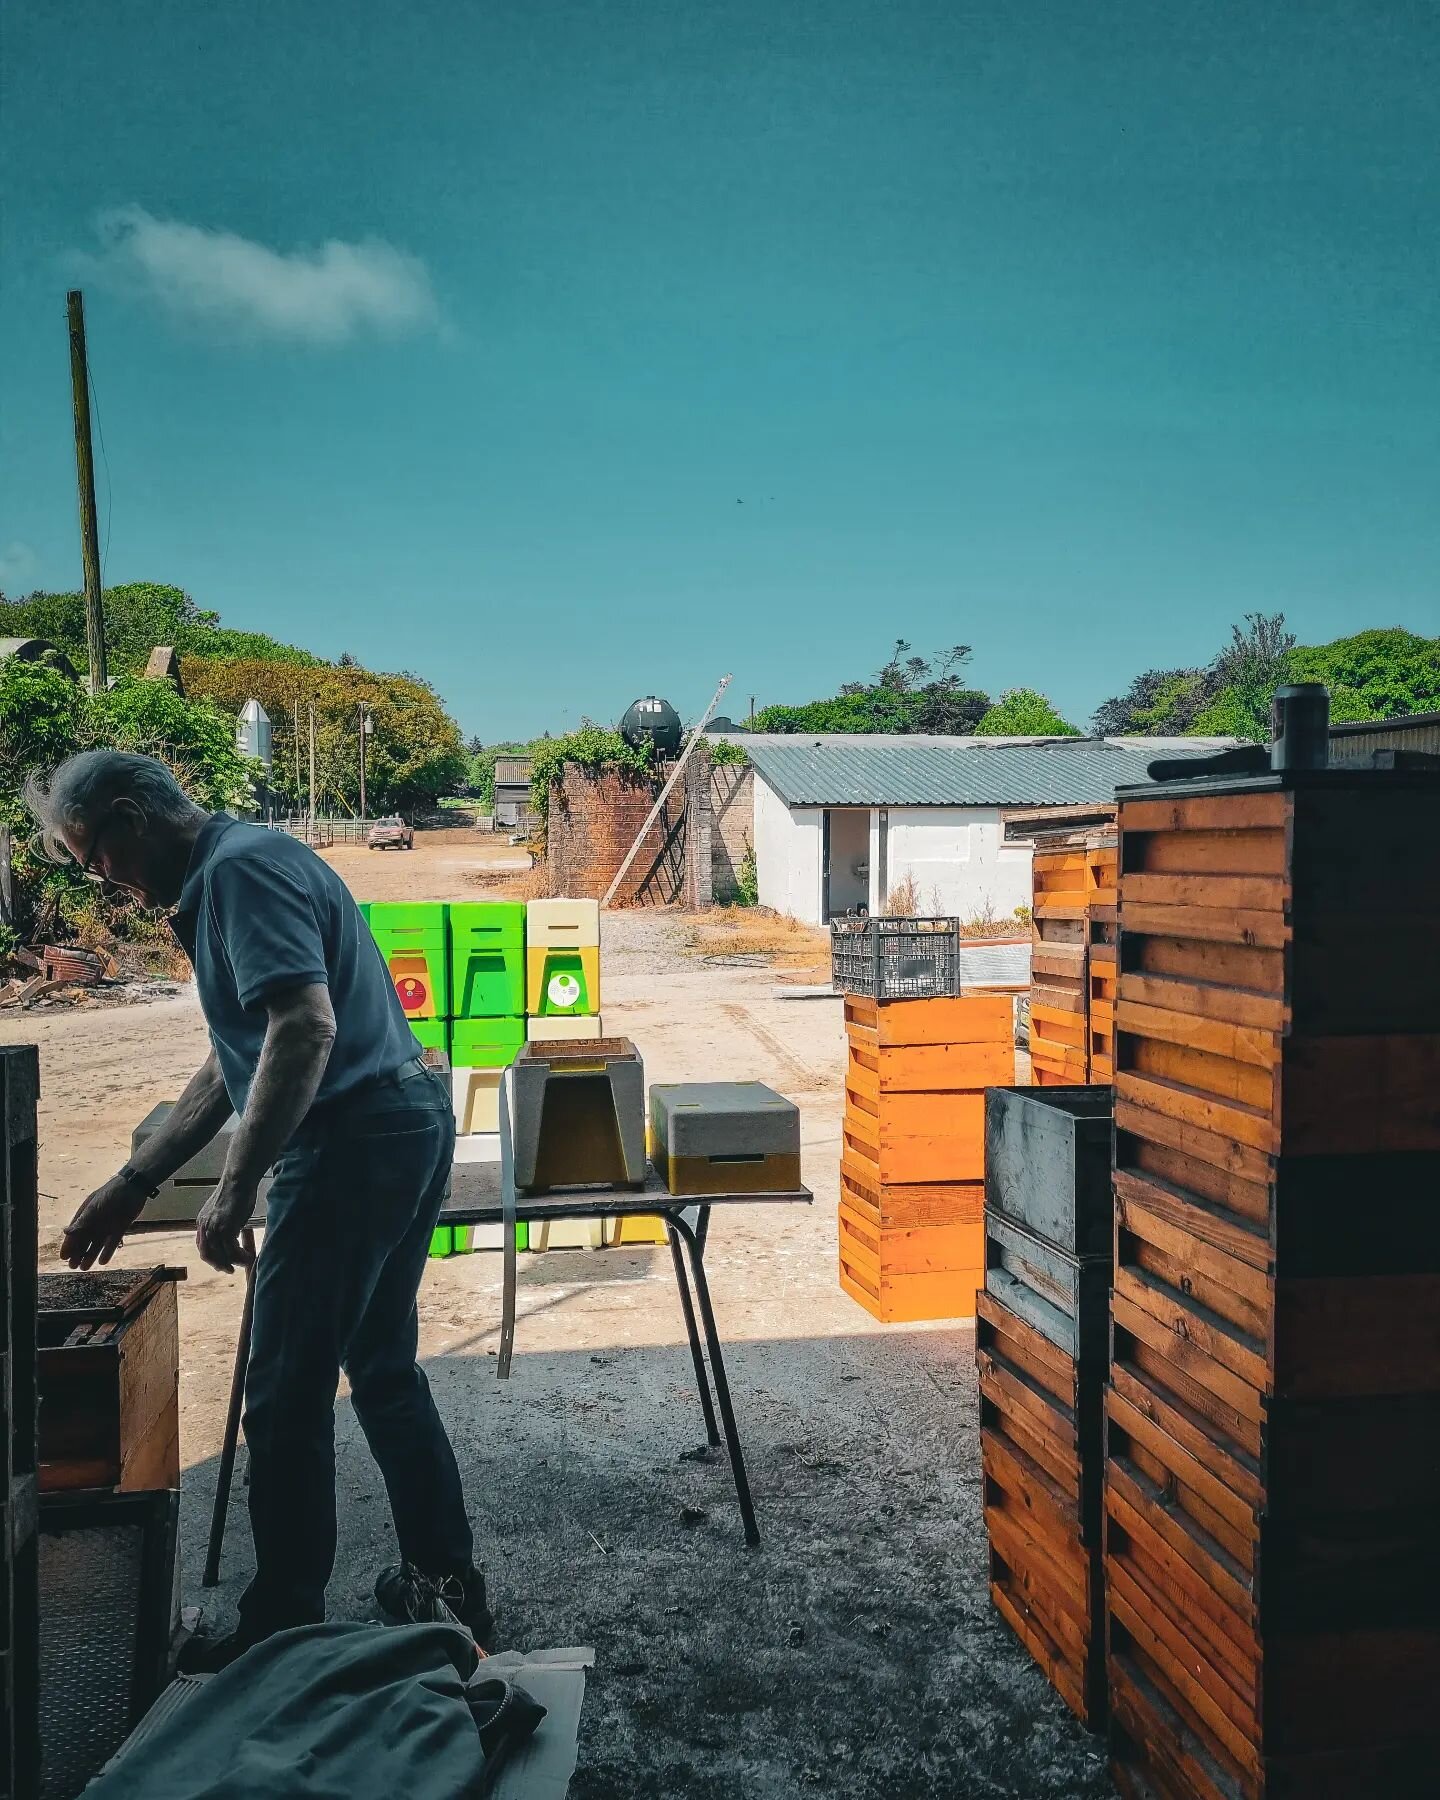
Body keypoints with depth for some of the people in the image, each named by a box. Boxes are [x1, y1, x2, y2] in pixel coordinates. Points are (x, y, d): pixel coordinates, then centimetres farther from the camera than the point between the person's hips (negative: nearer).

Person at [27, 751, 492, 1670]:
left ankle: (283, 1631, 18)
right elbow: (234, 1061, 23)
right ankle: (446, 1582, 29)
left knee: (287, 1395, 3)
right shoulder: (225, 877, 20)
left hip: (356, 1143, -11)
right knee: (384, 1370, 19)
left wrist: (235, 1188, -23)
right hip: (408, 1127, 11)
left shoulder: (242, 868, -12)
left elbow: (306, 1027, -25)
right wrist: (133, 1183, 23)